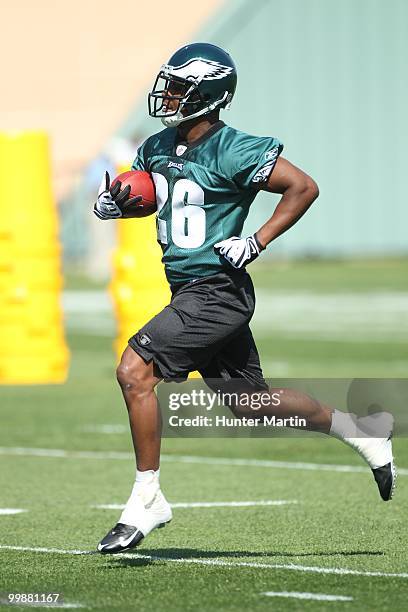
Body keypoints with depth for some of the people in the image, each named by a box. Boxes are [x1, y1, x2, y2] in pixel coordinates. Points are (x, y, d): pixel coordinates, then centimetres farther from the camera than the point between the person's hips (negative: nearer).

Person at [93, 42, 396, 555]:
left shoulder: (233, 152, -15)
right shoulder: (157, 148, 9)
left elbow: (304, 188, -13)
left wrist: (257, 242, -17)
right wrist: (113, 203, 3)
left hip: (217, 292, -9)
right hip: (189, 293, 9)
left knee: (135, 372, -17)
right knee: (251, 403, 16)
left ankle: (146, 500, -9)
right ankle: (360, 431, 31)